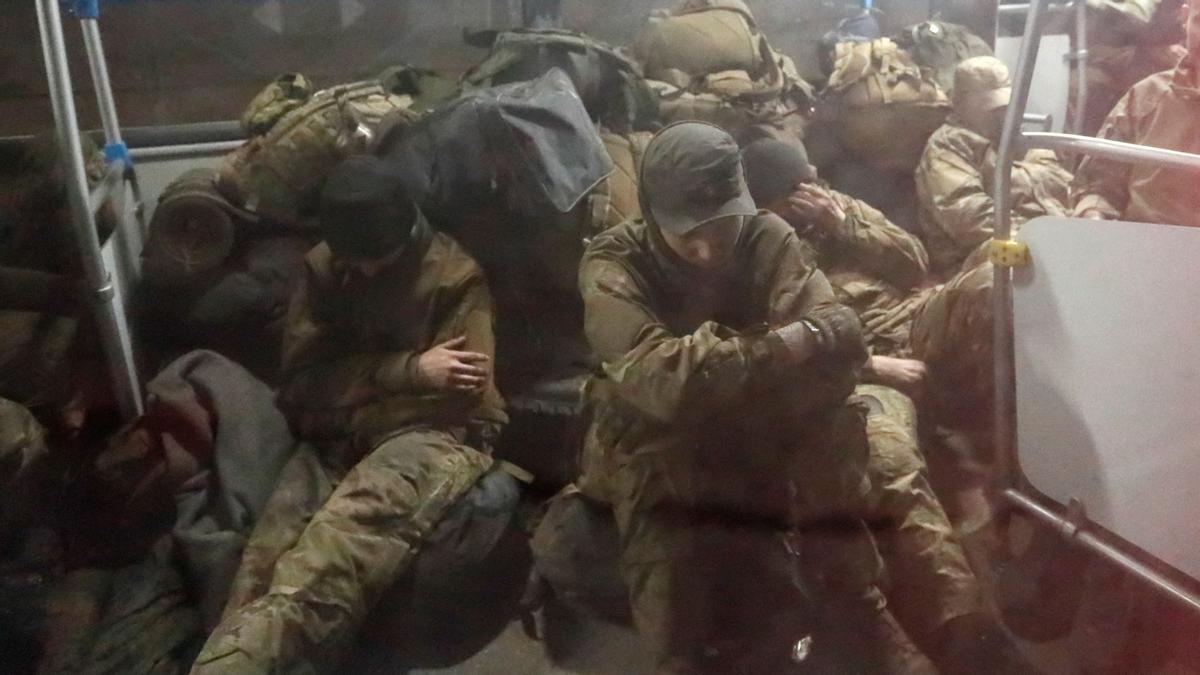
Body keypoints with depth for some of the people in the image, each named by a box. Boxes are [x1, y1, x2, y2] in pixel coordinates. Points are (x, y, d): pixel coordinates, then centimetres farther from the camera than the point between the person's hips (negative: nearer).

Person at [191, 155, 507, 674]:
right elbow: (300, 381, 3)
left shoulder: (455, 277, -2)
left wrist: (345, 413, -4)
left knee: (342, 538, -38)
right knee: (274, 543, -30)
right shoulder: (323, 268, 11)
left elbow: (463, 397, -8)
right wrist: (410, 370, -11)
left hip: (435, 435, -4)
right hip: (342, 444, 5)